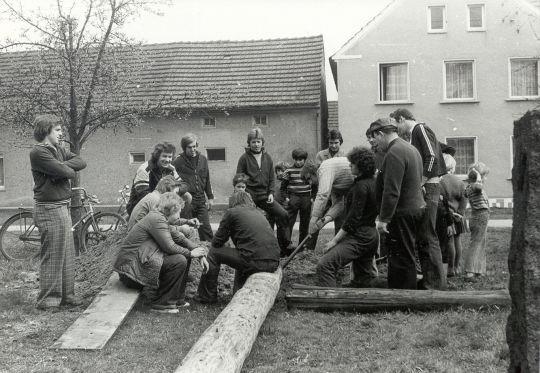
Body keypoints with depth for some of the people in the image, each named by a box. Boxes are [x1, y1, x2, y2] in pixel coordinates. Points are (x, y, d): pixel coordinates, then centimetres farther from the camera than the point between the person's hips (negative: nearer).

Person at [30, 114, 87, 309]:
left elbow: (81, 162, 4)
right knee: (52, 256, -3)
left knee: (67, 254, 14)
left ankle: (66, 294, 23)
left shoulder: (58, 150, 15)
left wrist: (63, 166, -11)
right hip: (49, 209, -9)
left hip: (62, 207, 9)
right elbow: (65, 172, -22)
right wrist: (71, 169, -1)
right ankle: (48, 300, 6)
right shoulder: (38, 152, -13)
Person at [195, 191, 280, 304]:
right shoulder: (259, 213, 24)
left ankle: (207, 296, 18)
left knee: (214, 252, 12)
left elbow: (217, 242, 9)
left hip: (255, 262, -7)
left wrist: (225, 248, 30)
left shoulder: (232, 212, 6)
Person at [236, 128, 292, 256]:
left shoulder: (267, 158, 9)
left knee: (283, 215, -6)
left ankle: (285, 246, 3)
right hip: (249, 196, -4)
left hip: (264, 196, 4)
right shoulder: (244, 158, -4)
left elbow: (271, 178, 13)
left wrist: (271, 193, 0)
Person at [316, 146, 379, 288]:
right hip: (372, 236, 10)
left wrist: (334, 240, -16)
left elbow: (353, 218, -19)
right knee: (362, 278, 19)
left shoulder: (361, 186, -15)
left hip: (359, 237, -10)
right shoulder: (372, 182, 15)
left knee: (324, 265, -21)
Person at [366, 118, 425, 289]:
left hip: (402, 214, -10)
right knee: (406, 257, 16)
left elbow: (391, 191, -24)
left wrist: (383, 219, -20)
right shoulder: (411, 148, 16)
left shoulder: (394, 153, -18)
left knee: (402, 260, -4)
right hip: (416, 207, 10)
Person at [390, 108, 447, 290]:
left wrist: (418, 184, -17)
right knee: (422, 236, 13)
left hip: (427, 188, -10)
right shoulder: (414, 134, 22)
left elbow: (432, 158, -17)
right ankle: (428, 280, 20)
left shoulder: (420, 128, -6)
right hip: (422, 189, 10)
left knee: (427, 237, -8)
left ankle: (437, 283, -4)